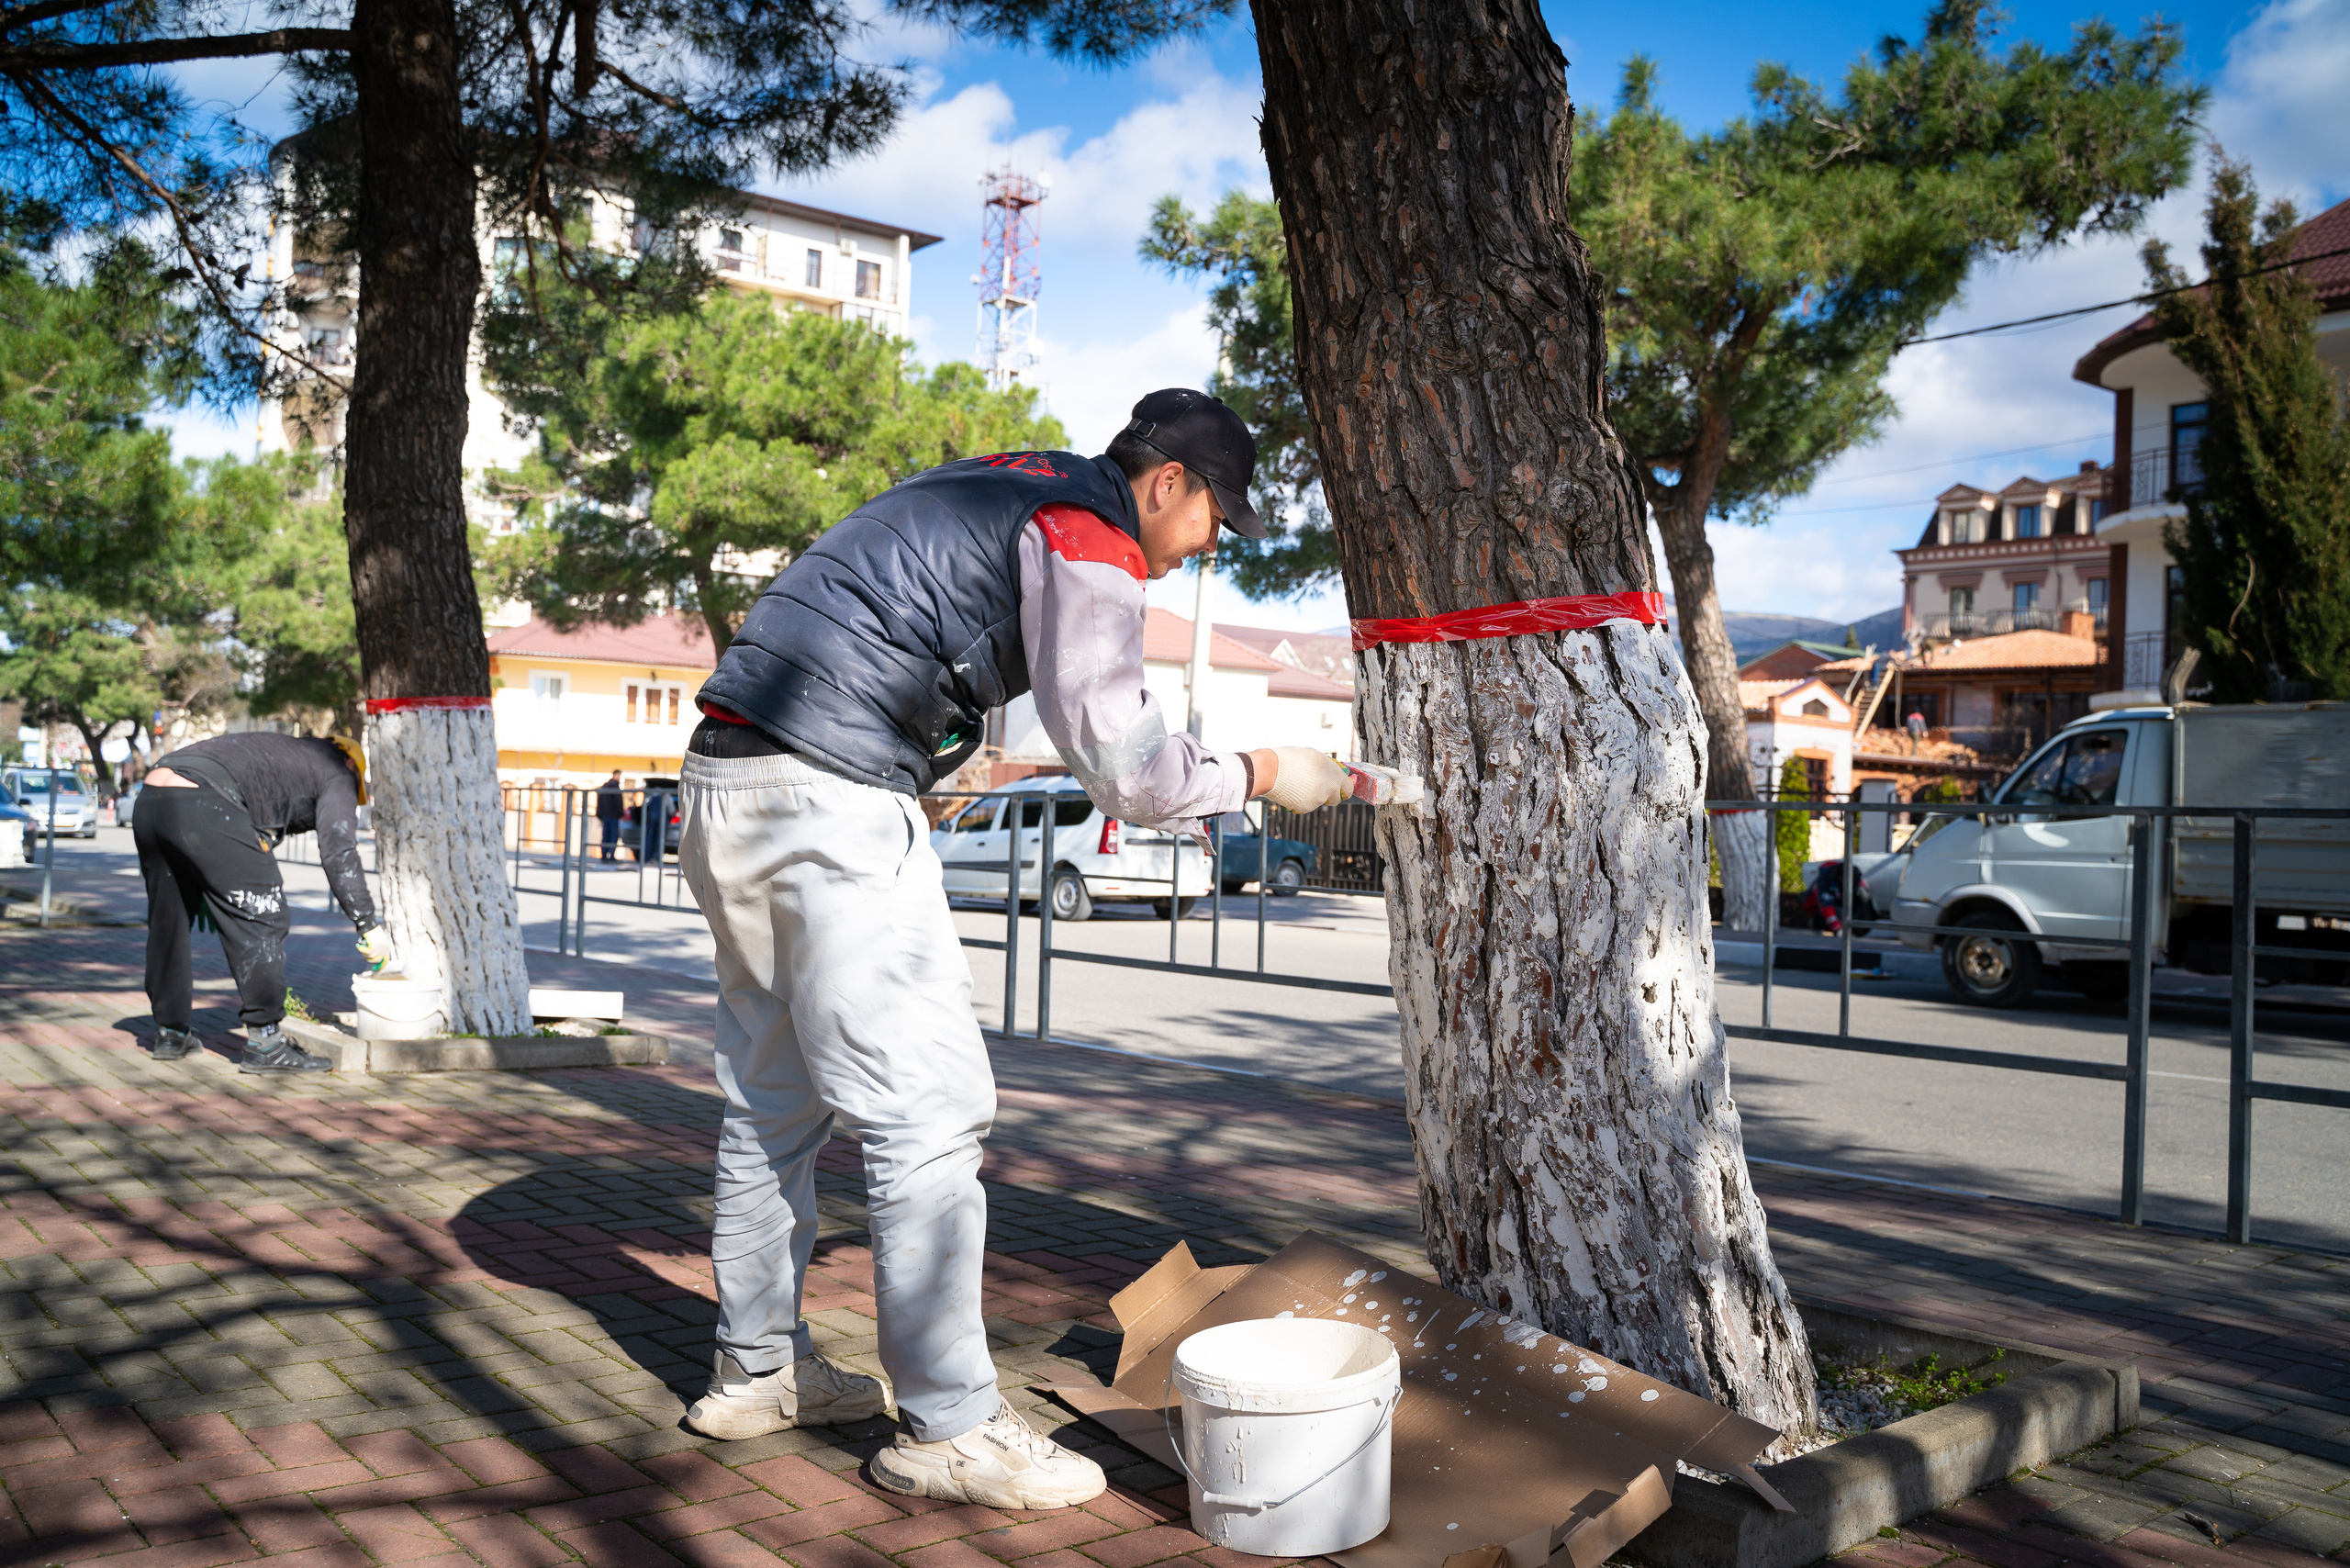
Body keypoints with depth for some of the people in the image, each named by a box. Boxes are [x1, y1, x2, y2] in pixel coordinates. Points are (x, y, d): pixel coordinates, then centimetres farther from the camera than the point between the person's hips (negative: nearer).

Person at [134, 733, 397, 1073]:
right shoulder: (336, 772, 14)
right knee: (260, 917, -1)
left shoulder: (285, 752, 37)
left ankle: (170, 1034, 31)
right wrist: (369, 924, -1)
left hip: (147, 800, 9)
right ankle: (265, 1042, -1)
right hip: (201, 804, -9)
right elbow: (338, 851, 0)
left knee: (168, 918, 21)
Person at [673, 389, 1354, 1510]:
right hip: (829, 798, -10)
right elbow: (1125, 771, -10)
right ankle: (948, 1429, 1)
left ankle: (757, 1372, 28)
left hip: (726, 783, 10)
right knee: (926, 1110, -5)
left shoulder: (993, 488, 23)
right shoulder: (1089, 540, -6)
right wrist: (1261, 774, 3)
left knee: (775, 1098, 17)